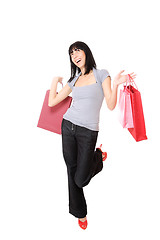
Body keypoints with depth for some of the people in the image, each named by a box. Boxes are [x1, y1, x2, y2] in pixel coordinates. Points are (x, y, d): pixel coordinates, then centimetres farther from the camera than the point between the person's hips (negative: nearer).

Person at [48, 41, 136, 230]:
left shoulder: (101, 75, -1)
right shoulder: (73, 80, 10)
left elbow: (111, 106, -7)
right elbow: (52, 102, 11)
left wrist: (115, 85, -21)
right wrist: (55, 81, 16)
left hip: (88, 131, -4)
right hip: (68, 126, 4)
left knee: (80, 179, -2)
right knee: (71, 171, 9)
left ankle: (98, 156, 28)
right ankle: (80, 213, 30)